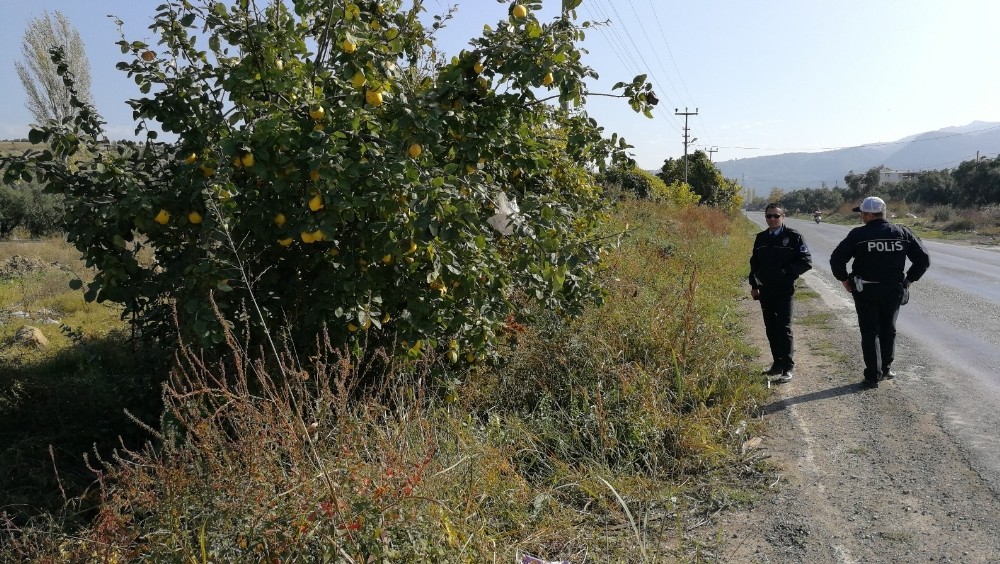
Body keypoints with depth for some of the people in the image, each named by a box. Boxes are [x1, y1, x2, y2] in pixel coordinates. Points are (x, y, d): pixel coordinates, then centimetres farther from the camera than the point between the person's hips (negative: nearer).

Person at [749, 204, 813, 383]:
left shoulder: (793, 237, -5)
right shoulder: (761, 238, 10)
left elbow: (806, 262, -7)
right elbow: (754, 262, 17)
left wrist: (786, 272, -15)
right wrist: (754, 285, 12)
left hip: (784, 290, -5)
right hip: (765, 291, 5)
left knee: (784, 329, -5)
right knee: (771, 329, 11)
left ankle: (787, 368, 1)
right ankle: (777, 363, 22)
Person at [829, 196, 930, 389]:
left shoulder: (858, 234, -10)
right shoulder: (902, 233, 1)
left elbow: (836, 259, -12)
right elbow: (924, 259, 3)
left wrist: (844, 279, 1)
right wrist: (908, 280, 10)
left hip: (866, 292, -3)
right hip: (894, 291, 3)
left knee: (870, 333, 4)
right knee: (889, 330, 19)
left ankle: (873, 376, 4)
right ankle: (886, 369, 30)